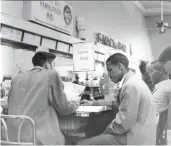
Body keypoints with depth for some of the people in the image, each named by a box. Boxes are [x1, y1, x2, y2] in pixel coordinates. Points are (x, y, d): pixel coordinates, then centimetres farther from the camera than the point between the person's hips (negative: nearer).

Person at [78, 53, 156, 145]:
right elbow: (119, 103, 27)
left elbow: (123, 124, -22)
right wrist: (93, 103, 24)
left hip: (135, 138, -10)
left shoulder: (130, 86, -20)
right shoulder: (133, 81, 12)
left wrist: (106, 130, -5)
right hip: (136, 133, 10)